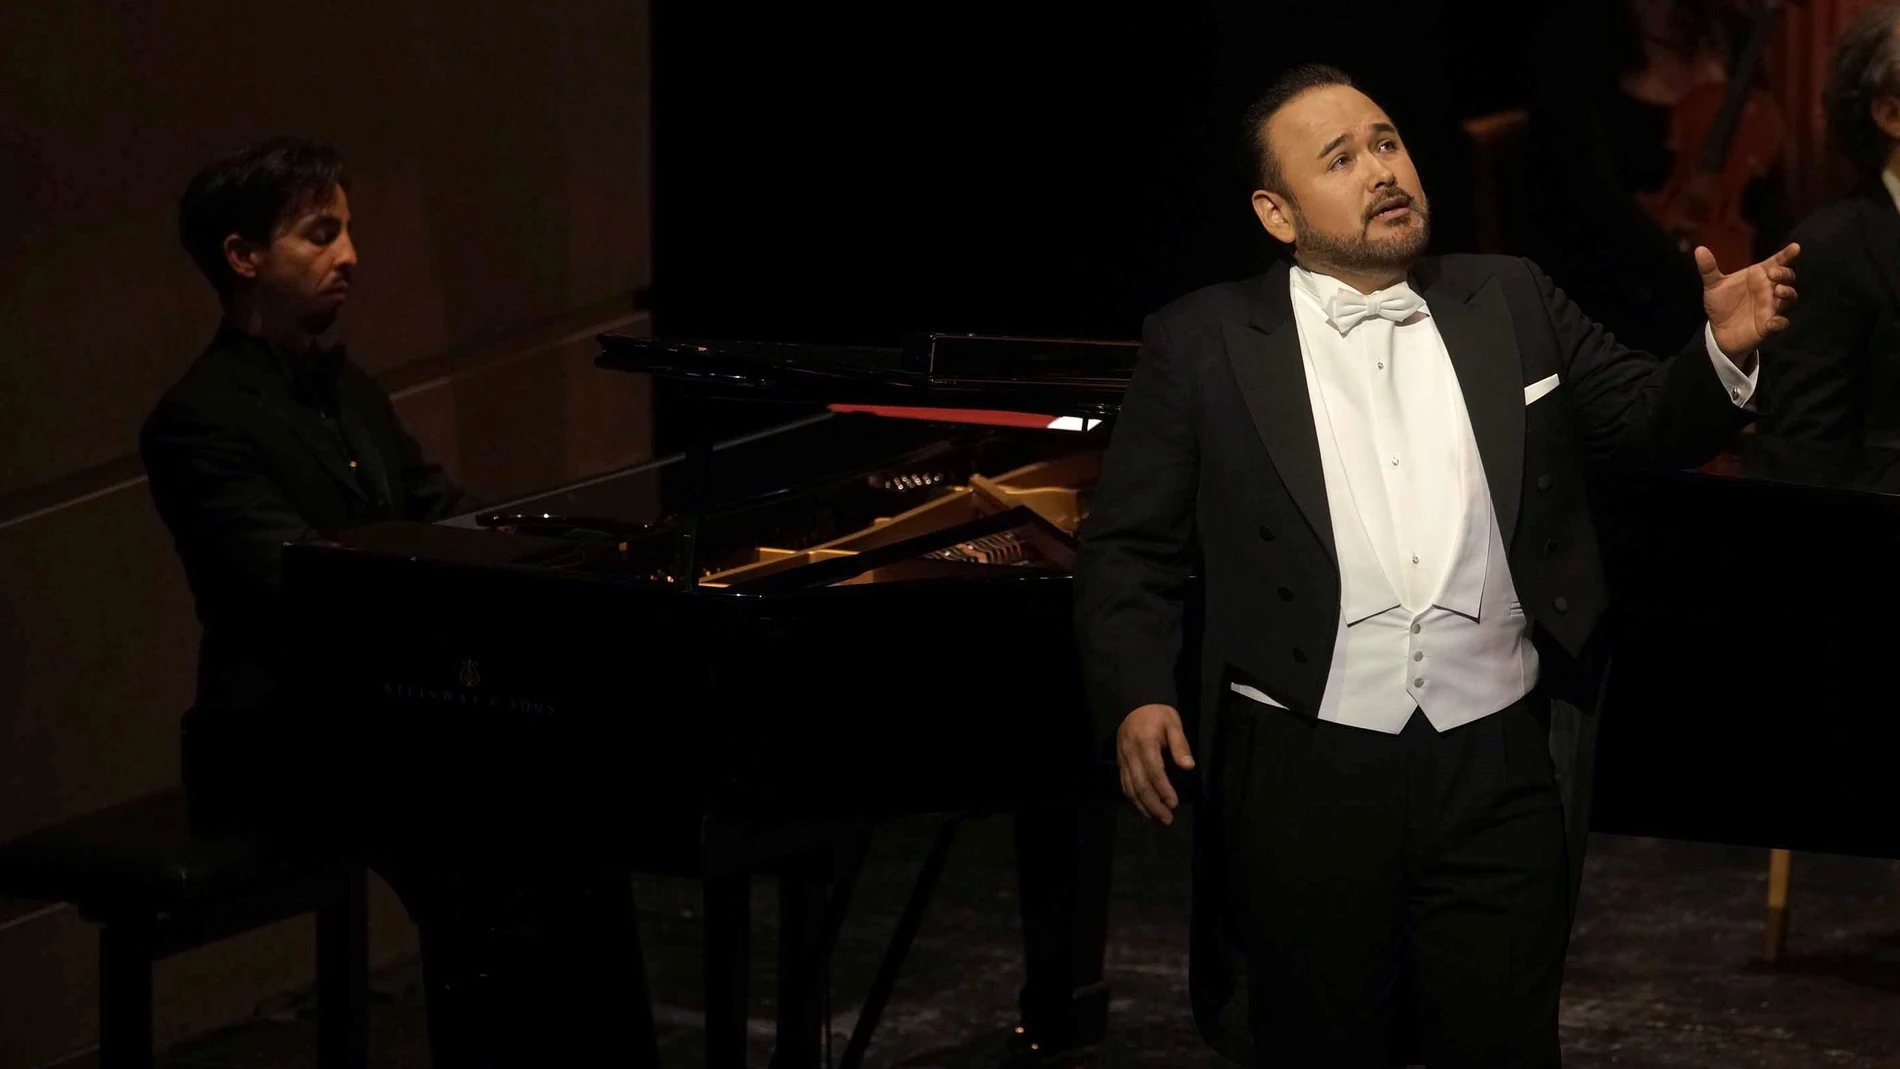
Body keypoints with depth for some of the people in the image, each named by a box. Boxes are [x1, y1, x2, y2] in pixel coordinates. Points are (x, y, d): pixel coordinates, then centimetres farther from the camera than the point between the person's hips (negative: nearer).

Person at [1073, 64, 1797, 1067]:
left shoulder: (1514, 303, 9)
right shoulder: (1203, 343, 0)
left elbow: (1648, 421, 13)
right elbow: (1129, 548, 1)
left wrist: (1723, 349, -8)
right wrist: (1138, 695, -15)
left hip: (1501, 766, 2)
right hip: (1303, 782, -2)